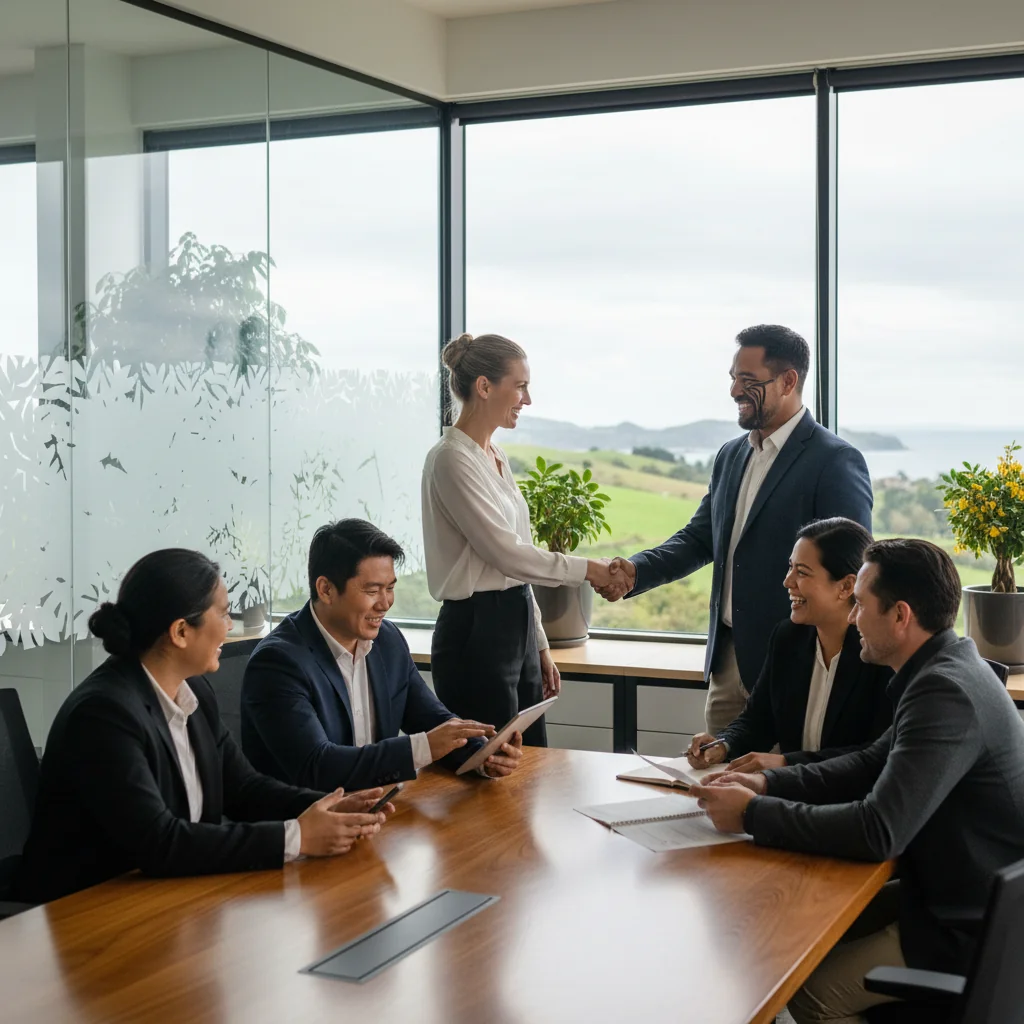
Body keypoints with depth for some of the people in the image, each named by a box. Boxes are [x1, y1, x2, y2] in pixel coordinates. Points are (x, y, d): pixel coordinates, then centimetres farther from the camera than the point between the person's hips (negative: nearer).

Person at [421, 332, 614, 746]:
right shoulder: (452, 459, -14)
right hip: (475, 634, -9)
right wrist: (586, 569, -11)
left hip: (515, 627, 9)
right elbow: (505, 552, -18)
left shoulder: (496, 457, 14)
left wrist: (539, 644, 17)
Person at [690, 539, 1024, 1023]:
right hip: (953, 894, 10)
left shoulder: (946, 693, -27)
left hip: (968, 931, -10)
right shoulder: (948, 672, 5)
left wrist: (753, 814, -21)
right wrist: (768, 782, 1)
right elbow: (873, 765, 14)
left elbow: (878, 831, -31)